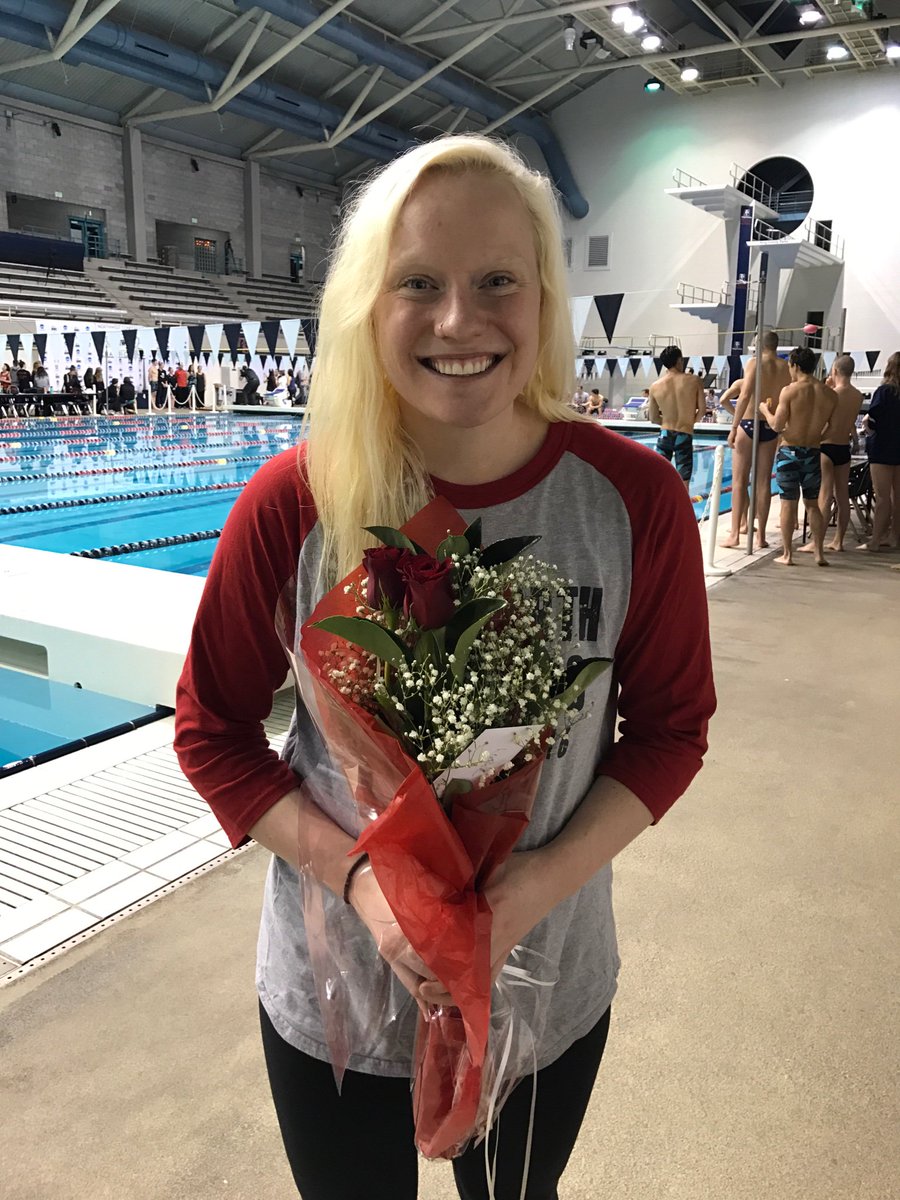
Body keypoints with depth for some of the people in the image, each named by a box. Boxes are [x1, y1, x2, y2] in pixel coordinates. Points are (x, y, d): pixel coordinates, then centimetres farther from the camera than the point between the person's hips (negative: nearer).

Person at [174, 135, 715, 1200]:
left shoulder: (636, 500, -15)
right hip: (330, 992, 0)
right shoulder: (295, 503, -17)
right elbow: (211, 730, -8)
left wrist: (539, 884, -19)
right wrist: (359, 877, -21)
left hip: (549, 986, 1)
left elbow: (670, 727, -5)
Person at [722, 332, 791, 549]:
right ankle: (761, 536, 10)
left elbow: (745, 396, -15)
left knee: (739, 480, 1)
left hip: (749, 423, -4)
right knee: (764, 482, 8)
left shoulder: (755, 362, -6)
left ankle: (735, 533, -3)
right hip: (771, 427, 4)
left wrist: (734, 428, -14)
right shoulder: (786, 367, 5)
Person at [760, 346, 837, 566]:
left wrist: (765, 410, 5)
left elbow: (777, 426, -13)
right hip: (813, 453, 4)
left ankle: (787, 554, 6)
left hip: (789, 451, -4)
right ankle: (819, 553, 14)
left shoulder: (789, 390, -11)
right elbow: (829, 429, 5)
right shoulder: (830, 394, 2)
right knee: (812, 504, 15)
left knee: (788, 503, 3)